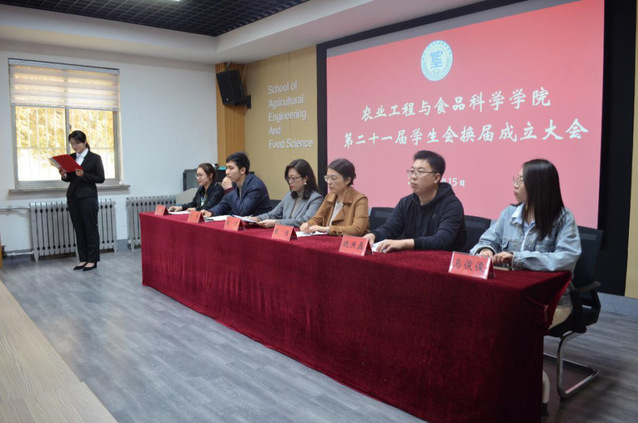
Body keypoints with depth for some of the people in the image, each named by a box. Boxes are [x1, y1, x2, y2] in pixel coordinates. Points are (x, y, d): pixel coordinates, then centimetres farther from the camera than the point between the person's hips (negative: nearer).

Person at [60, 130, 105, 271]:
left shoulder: (95, 158, -3)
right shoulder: (70, 158, 11)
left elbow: (100, 178, -7)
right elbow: (69, 178, 16)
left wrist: (83, 175, -18)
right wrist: (64, 175, -6)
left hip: (88, 197, -5)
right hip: (72, 197, 5)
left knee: (90, 228, 0)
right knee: (79, 229, 7)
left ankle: (92, 260, 6)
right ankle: (83, 259, 14)